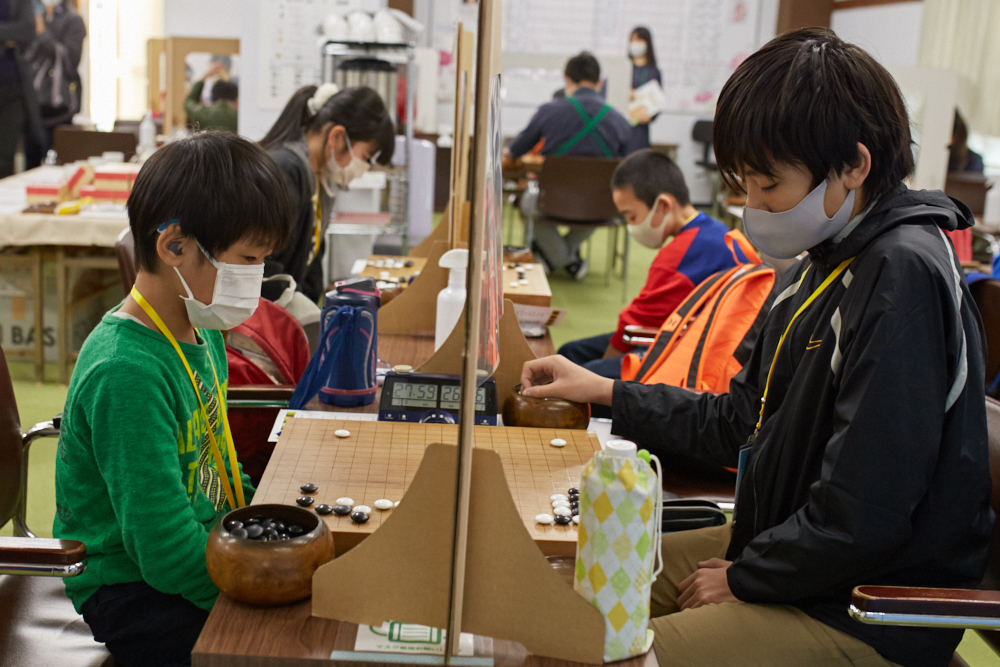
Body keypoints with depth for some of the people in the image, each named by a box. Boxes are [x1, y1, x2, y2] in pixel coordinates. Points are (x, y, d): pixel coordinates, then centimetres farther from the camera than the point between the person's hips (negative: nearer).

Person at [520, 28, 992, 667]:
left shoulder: (903, 276, -24)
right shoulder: (826, 266, 8)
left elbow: (862, 518, -26)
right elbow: (739, 421, 15)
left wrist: (742, 579, -12)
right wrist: (603, 391, 11)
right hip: (791, 550, 9)